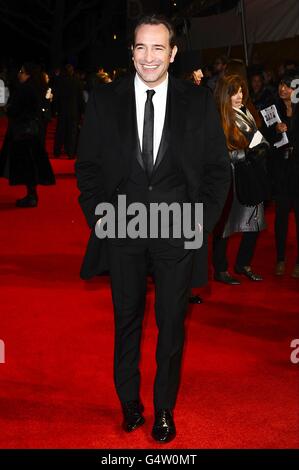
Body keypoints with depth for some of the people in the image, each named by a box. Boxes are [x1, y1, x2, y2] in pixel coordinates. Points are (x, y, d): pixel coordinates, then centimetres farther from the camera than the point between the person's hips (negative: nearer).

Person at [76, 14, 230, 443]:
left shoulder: (198, 102, 1)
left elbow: (217, 167, 3)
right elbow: (88, 164, 6)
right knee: (127, 318, 14)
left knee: (171, 322, 9)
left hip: (177, 229, 0)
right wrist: (97, 213, -4)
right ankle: (129, 402, 32)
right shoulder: (104, 100, 2)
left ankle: (165, 409, 26)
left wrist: (203, 219, -5)